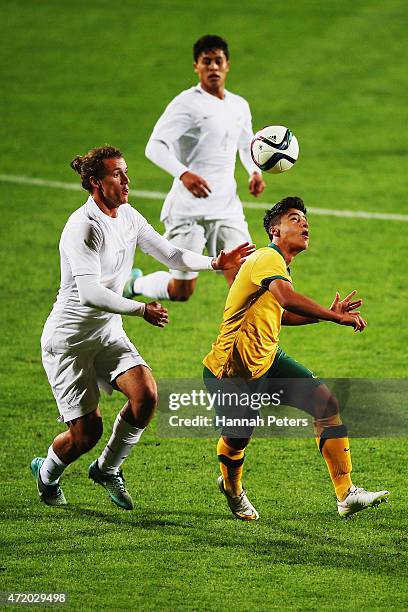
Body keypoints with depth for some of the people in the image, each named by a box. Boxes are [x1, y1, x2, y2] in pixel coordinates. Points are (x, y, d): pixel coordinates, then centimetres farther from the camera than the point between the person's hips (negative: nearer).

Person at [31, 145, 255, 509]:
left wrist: (215, 263, -9)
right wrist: (141, 309, -31)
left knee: (146, 394, -17)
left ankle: (107, 469, 8)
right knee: (87, 432, -7)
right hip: (69, 339, -7)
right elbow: (90, 293, -29)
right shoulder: (83, 227, -22)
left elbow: (171, 255, 6)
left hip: (109, 332, 7)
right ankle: (47, 473, 28)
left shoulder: (128, 217, 4)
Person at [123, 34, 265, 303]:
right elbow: (155, 147, -18)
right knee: (181, 291, 2)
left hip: (227, 209, 5)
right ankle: (135, 283, 32)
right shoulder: (187, 103, -9)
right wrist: (183, 173, -34)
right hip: (189, 209, -5)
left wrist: (255, 172, 9)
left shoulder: (239, 106, 12)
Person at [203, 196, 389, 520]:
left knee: (327, 402, -8)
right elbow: (288, 299, -38)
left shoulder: (279, 263, 14)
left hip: (269, 360, 9)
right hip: (231, 371, -9)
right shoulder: (267, 259, -19)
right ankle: (232, 488, 39)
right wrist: (337, 317, -41)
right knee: (236, 439, 2)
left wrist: (327, 314, 20)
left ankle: (346, 495, -12)